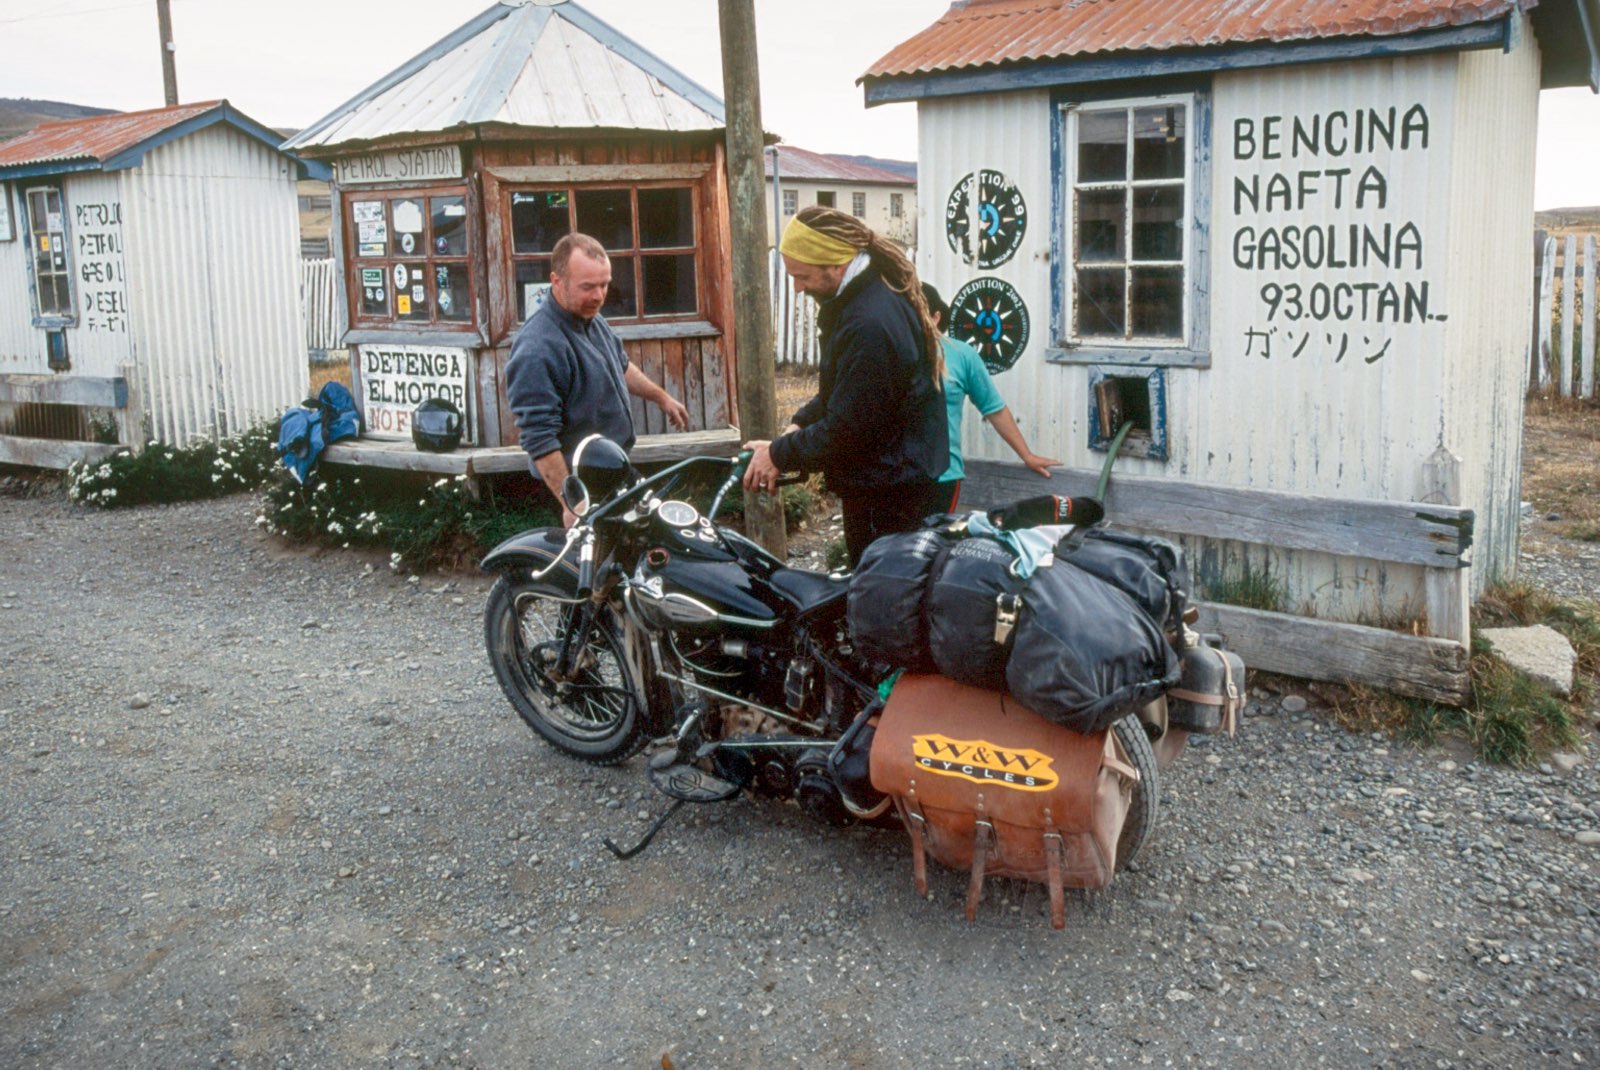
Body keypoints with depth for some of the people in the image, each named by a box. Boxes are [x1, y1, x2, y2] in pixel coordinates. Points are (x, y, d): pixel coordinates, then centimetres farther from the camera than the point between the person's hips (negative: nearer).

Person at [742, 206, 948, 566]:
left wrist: (780, 455, -11)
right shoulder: (874, 291, 8)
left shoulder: (870, 323, -26)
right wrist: (800, 424, 7)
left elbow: (847, 428, -23)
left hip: (889, 496, -11)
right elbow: (842, 390, 21)